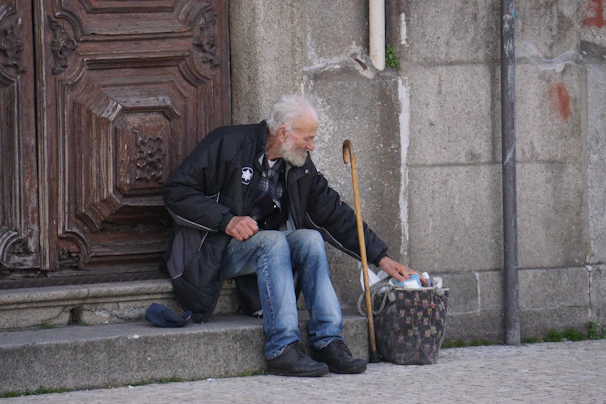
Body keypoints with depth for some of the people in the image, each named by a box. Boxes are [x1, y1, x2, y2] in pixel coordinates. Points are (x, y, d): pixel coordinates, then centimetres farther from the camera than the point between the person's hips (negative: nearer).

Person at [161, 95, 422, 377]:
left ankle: (328, 341, -27)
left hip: (267, 247, 6)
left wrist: (380, 257, 6)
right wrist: (227, 220, -23)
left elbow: (335, 215, 12)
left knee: (310, 238, -21)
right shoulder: (228, 144, -11)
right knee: (273, 241, -32)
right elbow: (175, 192, -14)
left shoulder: (301, 166, 7)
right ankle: (283, 349, -39)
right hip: (214, 251, -6)